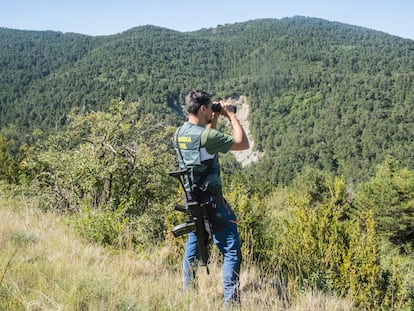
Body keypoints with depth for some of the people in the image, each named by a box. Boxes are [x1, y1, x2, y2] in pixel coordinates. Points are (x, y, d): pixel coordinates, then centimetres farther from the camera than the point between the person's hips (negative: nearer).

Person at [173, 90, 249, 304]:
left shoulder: (180, 133, 3)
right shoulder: (207, 136, -21)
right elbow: (243, 144, -14)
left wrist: (215, 119, 15)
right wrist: (231, 115, -7)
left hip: (192, 199, 8)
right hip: (211, 200, -8)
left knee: (193, 245, 18)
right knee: (231, 249, -1)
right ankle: (231, 299, -1)